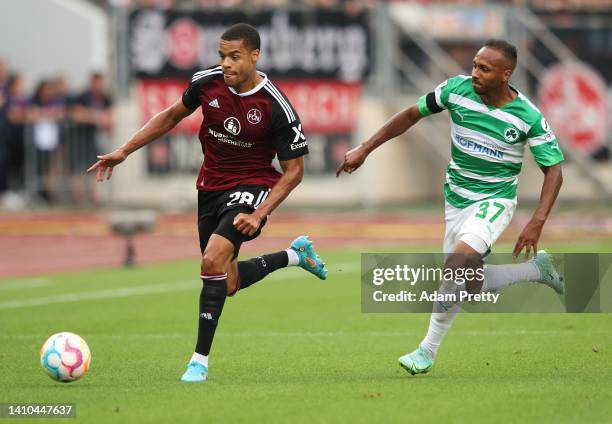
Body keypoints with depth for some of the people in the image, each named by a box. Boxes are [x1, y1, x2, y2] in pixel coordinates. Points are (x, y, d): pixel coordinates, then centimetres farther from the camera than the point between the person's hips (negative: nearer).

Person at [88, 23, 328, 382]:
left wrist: (259, 214, -23)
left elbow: (294, 170, -13)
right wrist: (124, 152, 6)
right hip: (212, 186, 6)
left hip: (252, 186, -6)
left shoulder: (276, 107, -22)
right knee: (229, 284, 12)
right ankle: (296, 254, 41)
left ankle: (200, 360, -17)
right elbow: (172, 116, 10)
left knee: (214, 259, -28)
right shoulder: (207, 83, -10)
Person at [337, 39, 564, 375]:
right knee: (470, 285, 5)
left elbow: (553, 169, -10)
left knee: (458, 261, -28)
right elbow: (412, 115, 3)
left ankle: (428, 350, -18)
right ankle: (536, 269, 31)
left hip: (495, 200, -5)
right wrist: (364, 149, 3)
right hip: (456, 199, 5)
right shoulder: (457, 89, -10)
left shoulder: (528, 117, -17)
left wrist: (537, 222, -21)